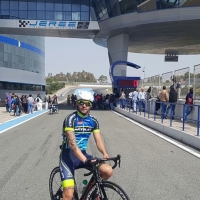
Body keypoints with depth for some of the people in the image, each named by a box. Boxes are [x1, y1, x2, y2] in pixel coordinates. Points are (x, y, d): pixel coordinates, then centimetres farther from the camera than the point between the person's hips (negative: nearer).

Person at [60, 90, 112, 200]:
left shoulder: (93, 120, 3)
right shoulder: (71, 119, -16)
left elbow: (98, 140, -3)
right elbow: (72, 143, -26)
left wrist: (105, 153, -24)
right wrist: (85, 160, -39)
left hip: (83, 154, 5)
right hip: (68, 155, -5)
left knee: (108, 171, -15)